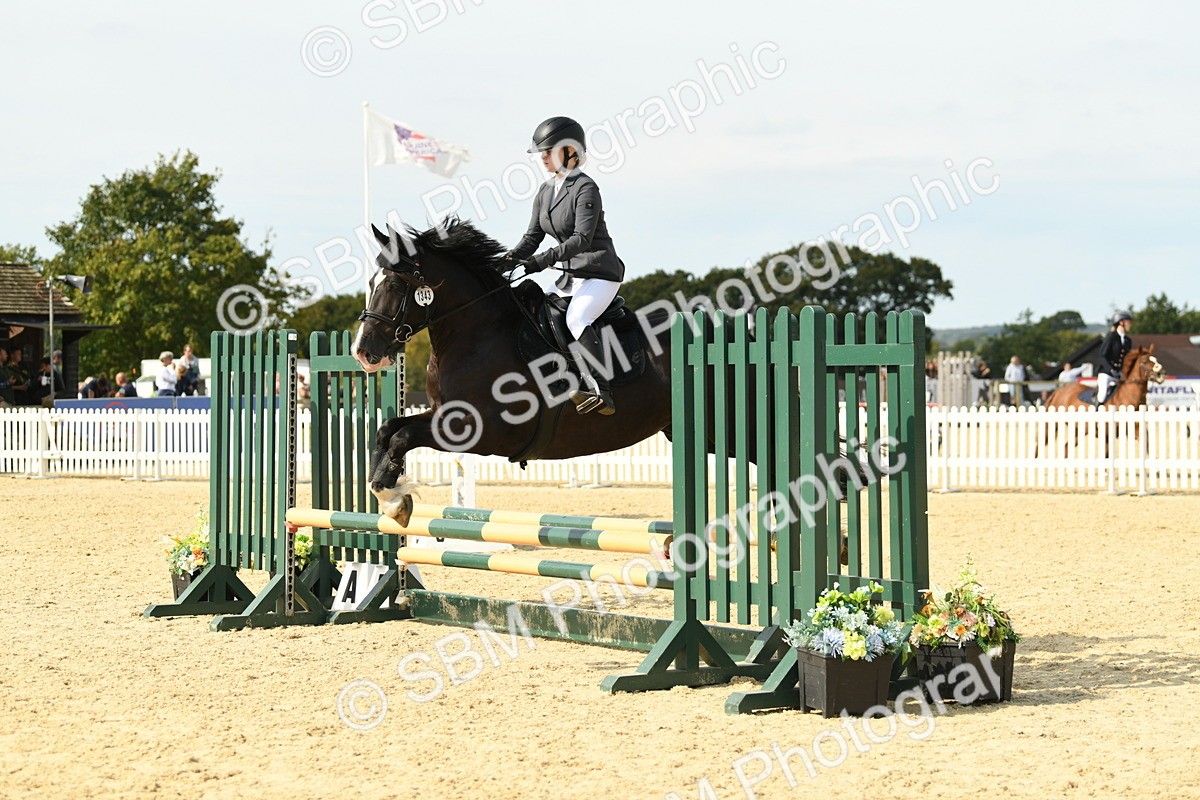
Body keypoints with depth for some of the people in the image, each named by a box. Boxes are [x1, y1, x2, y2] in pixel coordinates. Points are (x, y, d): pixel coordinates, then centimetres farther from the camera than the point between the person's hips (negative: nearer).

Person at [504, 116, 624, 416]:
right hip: (569, 276, 9)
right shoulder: (545, 192, 11)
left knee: (576, 317, -31)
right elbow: (533, 236, 10)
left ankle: (600, 392, -31)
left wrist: (543, 260, -32)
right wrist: (512, 258, -9)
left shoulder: (585, 188, -14)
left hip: (600, 273, -9)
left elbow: (582, 239, -23)